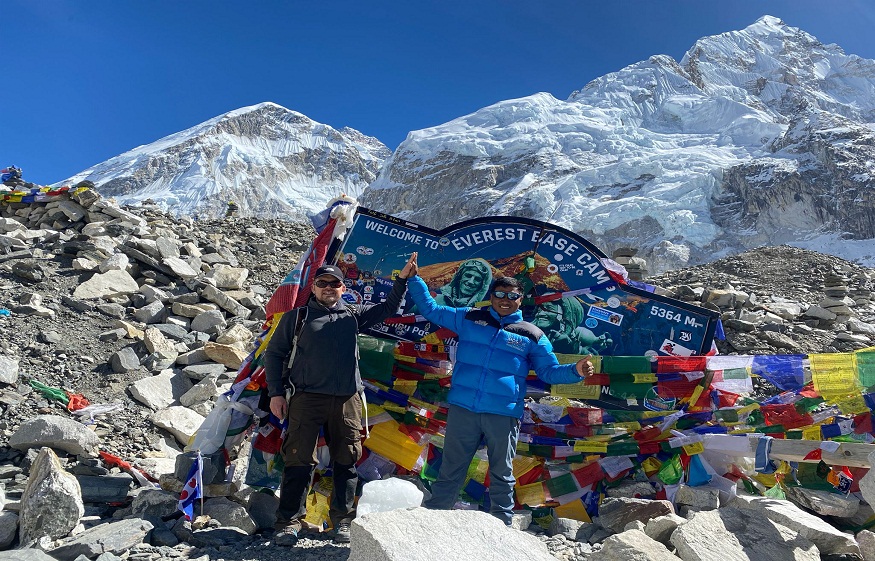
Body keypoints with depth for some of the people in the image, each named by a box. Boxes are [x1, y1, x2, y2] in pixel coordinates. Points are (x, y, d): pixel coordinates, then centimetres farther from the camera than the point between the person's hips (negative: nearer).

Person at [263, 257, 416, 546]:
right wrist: (276, 393, 3)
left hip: (347, 400, 2)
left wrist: (402, 279, 10)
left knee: (346, 462, 6)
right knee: (300, 461, -3)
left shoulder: (353, 314, 14)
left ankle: (342, 520, 19)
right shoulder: (296, 316, 8)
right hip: (307, 398, -2)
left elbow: (387, 308, 21)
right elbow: (274, 354, 11)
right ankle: (289, 522, 9)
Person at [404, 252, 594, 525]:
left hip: (504, 414, 0)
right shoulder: (469, 318, 8)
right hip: (462, 409, 0)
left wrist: (575, 371, -7)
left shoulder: (531, 335, 6)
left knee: (501, 476, 12)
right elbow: (430, 309, 15)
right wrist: (414, 279, 8)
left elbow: (550, 371, 11)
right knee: (450, 471, 9)